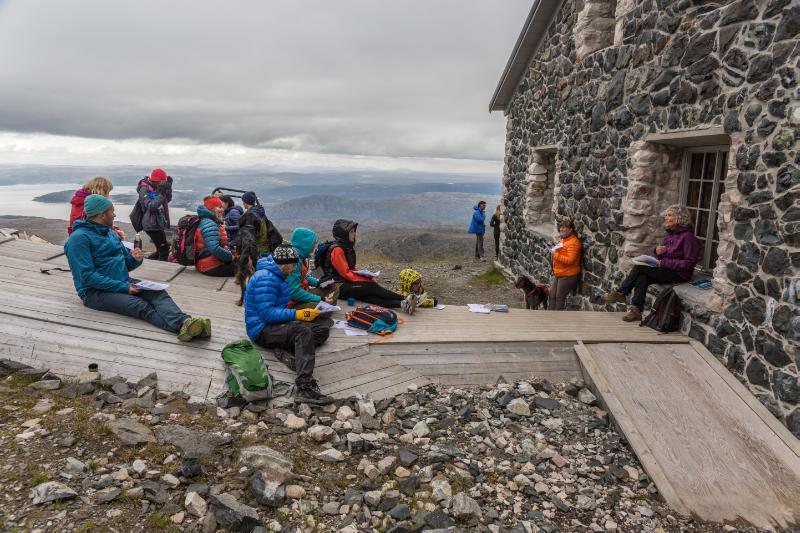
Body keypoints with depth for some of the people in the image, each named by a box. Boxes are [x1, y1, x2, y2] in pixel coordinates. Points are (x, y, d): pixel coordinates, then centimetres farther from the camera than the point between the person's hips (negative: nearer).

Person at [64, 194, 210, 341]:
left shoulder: (110, 233, 18)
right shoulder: (79, 237, -9)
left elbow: (125, 265, 23)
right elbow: (87, 276, -18)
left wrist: (135, 259, -2)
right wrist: (123, 287, -21)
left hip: (123, 283, 7)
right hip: (96, 291, -7)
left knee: (159, 294, -23)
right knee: (139, 305, -33)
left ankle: (185, 323, -52)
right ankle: (182, 326, -56)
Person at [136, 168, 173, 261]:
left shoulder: (156, 187, 9)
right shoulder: (144, 190, -16)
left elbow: (167, 200, 14)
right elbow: (151, 206, -27)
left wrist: (168, 188, -2)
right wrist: (161, 193, -31)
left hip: (159, 224, 9)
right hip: (152, 225, -9)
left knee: (161, 250, 19)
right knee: (164, 250, -12)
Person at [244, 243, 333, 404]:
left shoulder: (276, 275, 13)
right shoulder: (265, 279, -18)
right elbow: (268, 313, -25)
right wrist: (297, 314, -25)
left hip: (276, 324, 10)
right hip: (262, 330, -10)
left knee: (323, 328, -3)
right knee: (303, 331, -37)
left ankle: (287, 350, -21)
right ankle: (305, 388, -50)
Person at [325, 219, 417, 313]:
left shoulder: (347, 247, 17)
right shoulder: (337, 250, -11)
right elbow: (346, 273, -16)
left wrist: (368, 277, 0)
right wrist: (367, 280, -16)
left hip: (348, 284, 7)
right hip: (340, 287, -7)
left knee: (369, 297, -20)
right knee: (372, 287, -22)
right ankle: (404, 299, -26)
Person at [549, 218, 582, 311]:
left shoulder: (573, 242, -19)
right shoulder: (563, 240, 12)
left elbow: (569, 260, -27)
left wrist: (556, 255, -24)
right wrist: (554, 251, 7)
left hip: (568, 275, -10)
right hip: (558, 274, 10)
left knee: (560, 297, 1)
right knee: (552, 295, 12)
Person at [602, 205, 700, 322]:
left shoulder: (688, 237, -12)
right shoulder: (670, 234, 13)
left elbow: (689, 263, -17)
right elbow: (661, 258, 19)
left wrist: (664, 263, -21)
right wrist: (658, 251, -5)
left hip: (679, 275, -7)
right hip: (666, 270, 7)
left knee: (640, 267, -20)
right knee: (642, 277, -22)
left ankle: (621, 293, -7)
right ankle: (636, 310, -23)